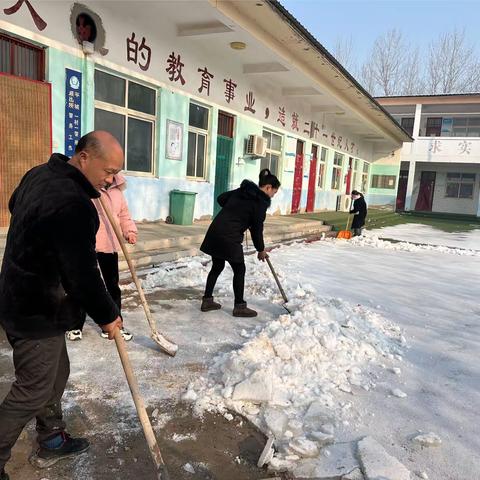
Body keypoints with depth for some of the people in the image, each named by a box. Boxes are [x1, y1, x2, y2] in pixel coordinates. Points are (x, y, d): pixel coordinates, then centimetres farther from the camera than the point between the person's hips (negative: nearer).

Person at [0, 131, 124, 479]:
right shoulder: (74, 206, -29)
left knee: (56, 373, 21)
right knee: (32, 392, 6)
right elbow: (83, 276, -25)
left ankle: (52, 443, 38)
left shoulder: (40, 174, 3)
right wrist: (108, 316, -11)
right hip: (39, 312, -10)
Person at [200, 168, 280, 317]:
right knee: (239, 270, 7)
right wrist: (261, 250, 10)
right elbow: (257, 229, -3)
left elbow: (221, 199, 21)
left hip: (215, 231, 8)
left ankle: (207, 301, 26)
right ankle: (239, 306, 16)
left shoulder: (241, 191, 14)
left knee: (217, 267, 19)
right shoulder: (261, 202, -7)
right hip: (229, 238, -8)